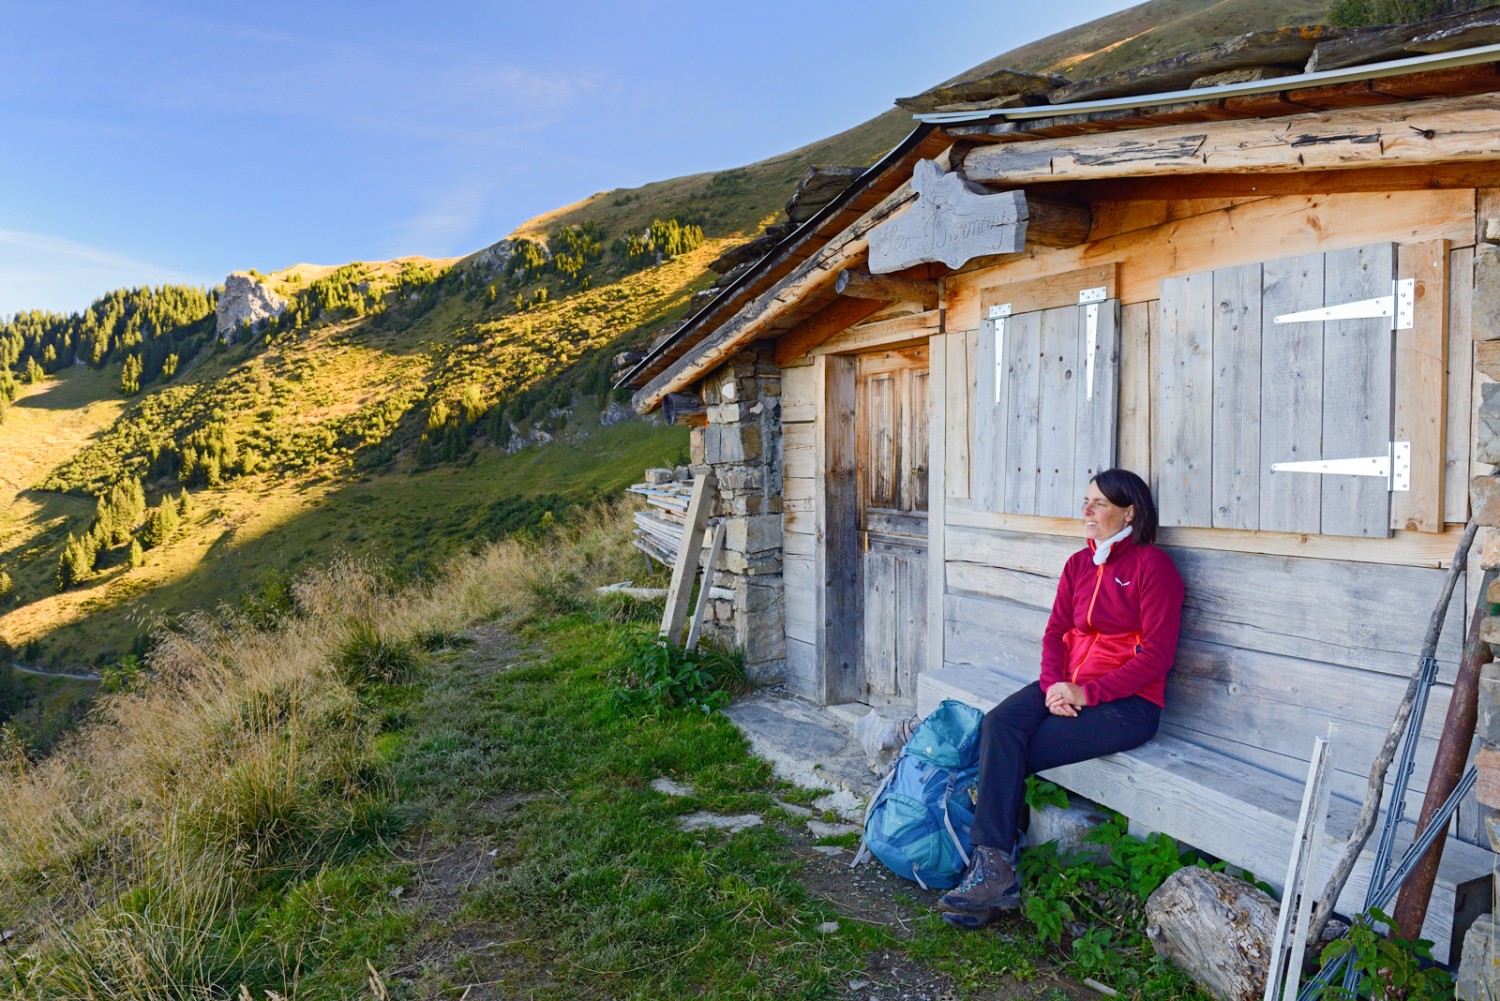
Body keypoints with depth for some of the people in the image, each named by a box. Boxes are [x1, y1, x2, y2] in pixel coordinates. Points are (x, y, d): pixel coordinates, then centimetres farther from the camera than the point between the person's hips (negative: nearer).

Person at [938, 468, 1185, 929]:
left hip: (1127, 702, -6)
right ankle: (992, 866, -23)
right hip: (1068, 688, 6)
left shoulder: (1152, 566, -6)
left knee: (1010, 753, -20)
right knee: (998, 725, -22)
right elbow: (1056, 632, 12)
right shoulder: (1078, 564, 15)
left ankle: (993, 872, -8)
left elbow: (1158, 654, -12)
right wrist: (1053, 684, -8)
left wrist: (1087, 692, -17)